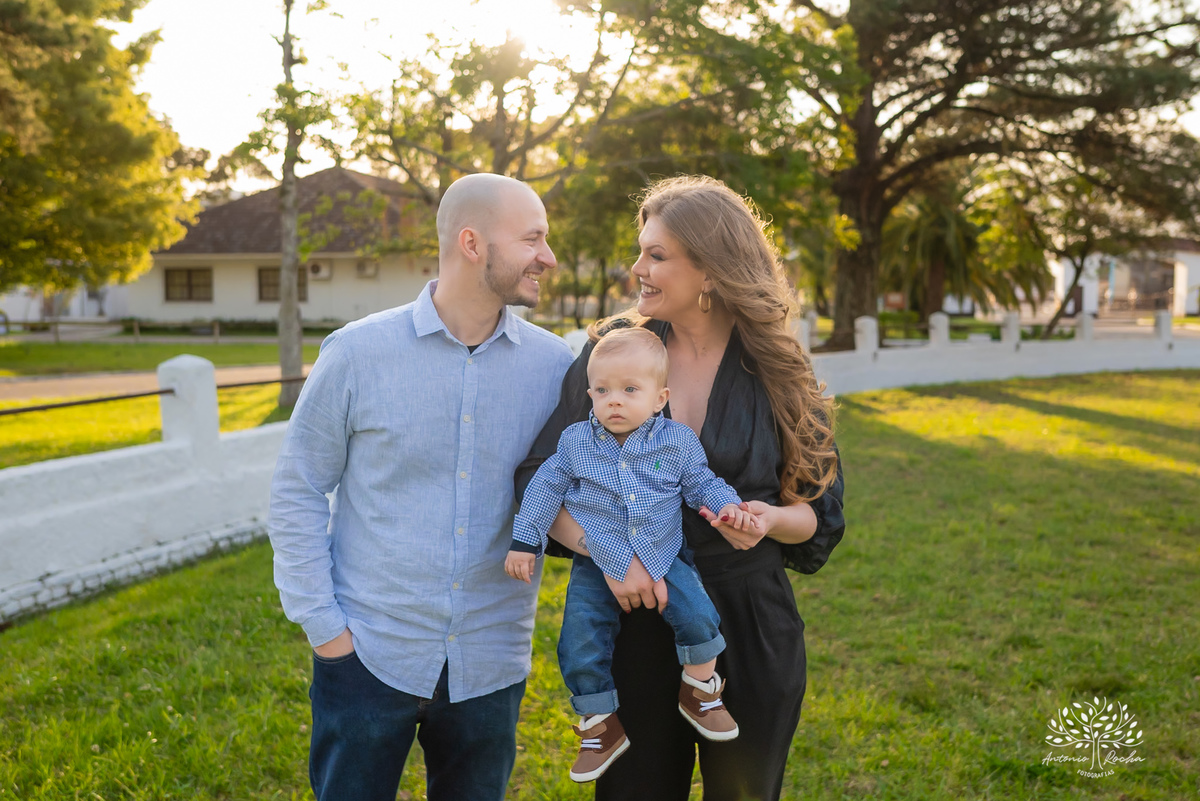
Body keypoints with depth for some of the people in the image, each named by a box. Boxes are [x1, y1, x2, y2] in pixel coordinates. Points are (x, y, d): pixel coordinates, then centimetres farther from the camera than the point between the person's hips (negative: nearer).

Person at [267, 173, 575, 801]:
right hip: (368, 656, -2)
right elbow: (297, 493, -2)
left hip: (489, 669, 2)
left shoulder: (553, 365, -3)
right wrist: (324, 626, -6)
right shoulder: (358, 353, -8)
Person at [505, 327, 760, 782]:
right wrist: (524, 541, 3)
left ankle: (700, 691, 10)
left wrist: (728, 506, -15)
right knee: (580, 646, -5)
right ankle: (601, 726, 19)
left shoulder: (677, 442, -6)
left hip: (662, 557, 0)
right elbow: (546, 488, 3)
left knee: (698, 617, -20)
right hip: (596, 564, 1)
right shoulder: (575, 443, -6)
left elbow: (701, 484, 5)